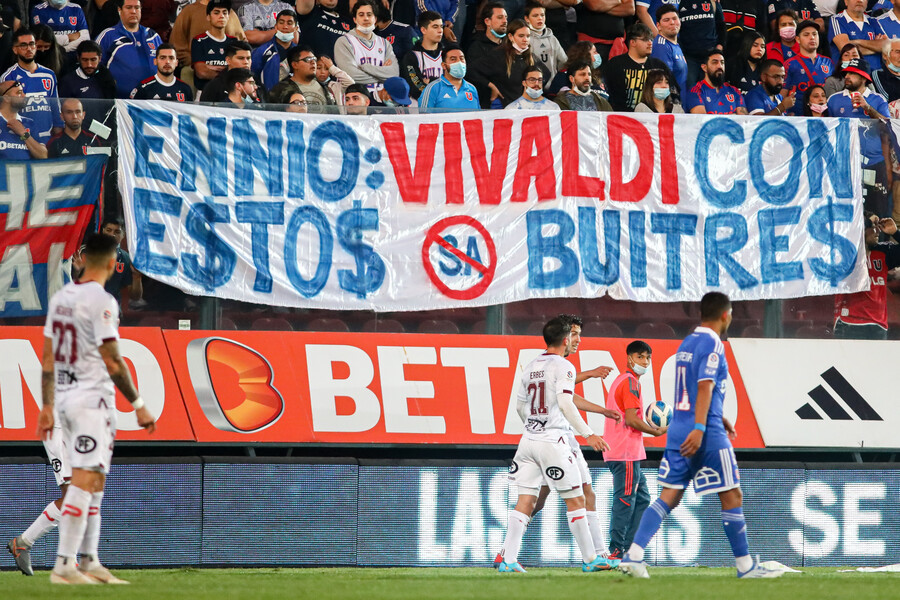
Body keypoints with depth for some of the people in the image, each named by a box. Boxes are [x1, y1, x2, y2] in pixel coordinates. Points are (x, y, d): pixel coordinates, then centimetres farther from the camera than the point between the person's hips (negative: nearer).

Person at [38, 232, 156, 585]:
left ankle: (89, 560, 16)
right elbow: (112, 361, -15)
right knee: (84, 481, -9)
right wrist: (138, 405, -9)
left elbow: (48, 358, 13)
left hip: (64, 397, 8)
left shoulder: (60, 298, 10)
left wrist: (47, 406, 17)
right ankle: (64, 566, -12)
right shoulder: (101, 302, -14)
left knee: (95, 481, 15)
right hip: (92, 397, -8)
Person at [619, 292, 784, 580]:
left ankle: (633, 554, -7)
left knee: (669, 497, 5)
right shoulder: (713, 345, -10)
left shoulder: (686, 343, 17)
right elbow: (705, 387, -20)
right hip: (708, 435, -8)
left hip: (679, 429, 8)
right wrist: (700, 429, -27)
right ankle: (745, 566, 7)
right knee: (732, 496, 2)